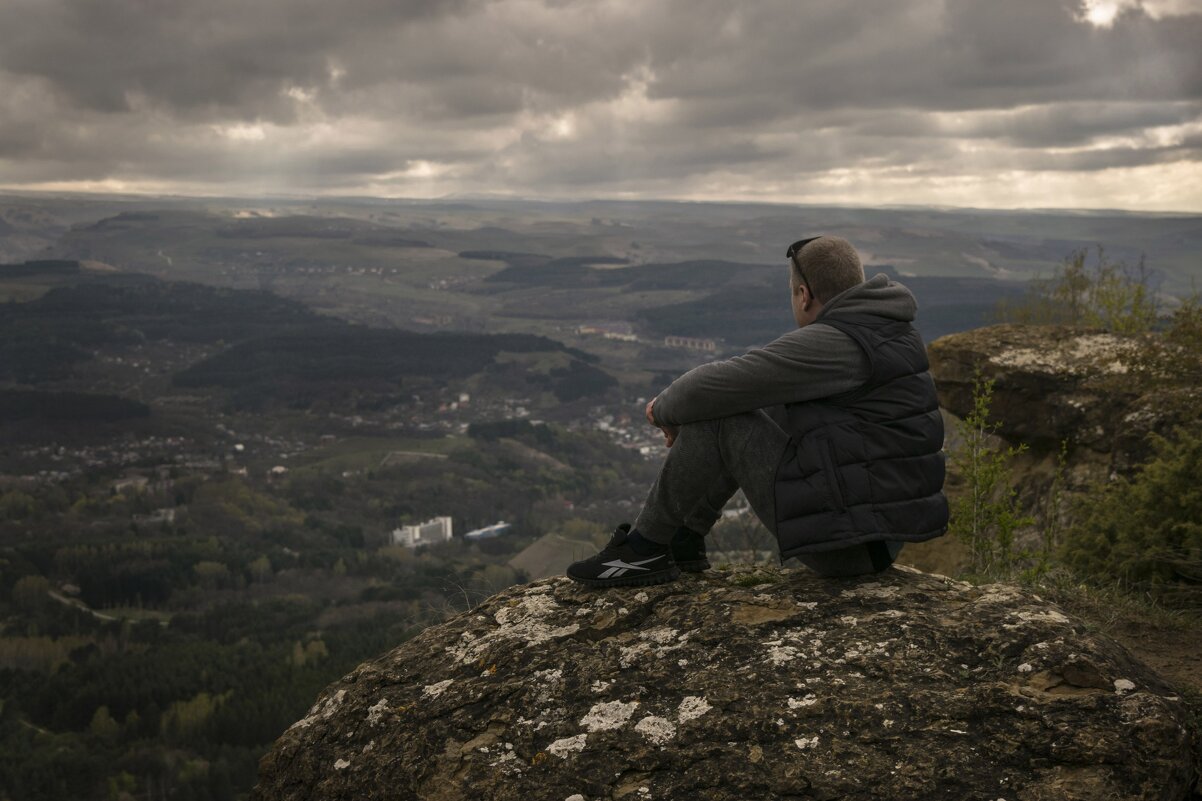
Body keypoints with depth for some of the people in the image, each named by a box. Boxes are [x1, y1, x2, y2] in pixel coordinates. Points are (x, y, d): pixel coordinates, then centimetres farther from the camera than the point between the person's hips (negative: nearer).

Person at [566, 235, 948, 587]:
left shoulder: (830, 343, -18)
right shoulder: (888, 331, 13)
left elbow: (718, 385, -17)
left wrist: (666, 406, 5)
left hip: (843, 539, -10)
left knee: (715, 417, -8)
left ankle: (644, 549, 6)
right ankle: (683, 540, 24)